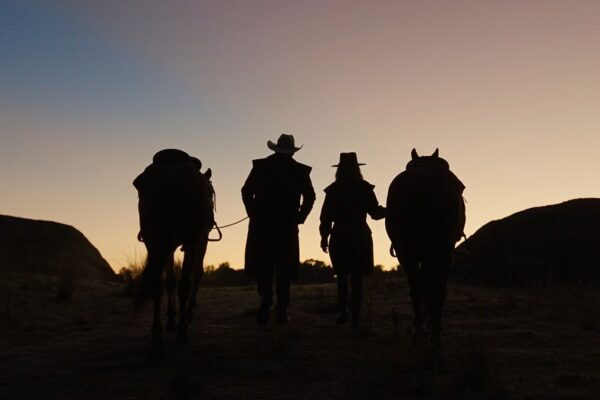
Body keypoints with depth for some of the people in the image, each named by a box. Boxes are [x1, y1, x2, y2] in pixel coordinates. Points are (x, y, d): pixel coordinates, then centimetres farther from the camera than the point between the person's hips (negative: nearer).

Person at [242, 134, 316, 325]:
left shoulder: (260, 166, 4)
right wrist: (299, 218, 7)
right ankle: (281, 309, 4)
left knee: (262, 265, 8)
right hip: (288, 226, 0)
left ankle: (266, 295, -18)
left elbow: (246, 191, -1)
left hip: (261, 223, 0)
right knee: (284, 268, 7)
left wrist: (254, 214, 6)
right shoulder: (300, 170, 4)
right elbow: (310, 197, -1)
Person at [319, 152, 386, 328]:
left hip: (339, 238, 0)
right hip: (360, 238, 0)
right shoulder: (365, 188, -2)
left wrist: (324, 236, 8)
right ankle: (355, 315, 2)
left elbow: (326, 216, -1)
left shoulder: (333, 190, -1)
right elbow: (375, 212, -1)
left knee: (342, 276, 13)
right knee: (357, 278, 5)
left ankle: (344, 310, -1)